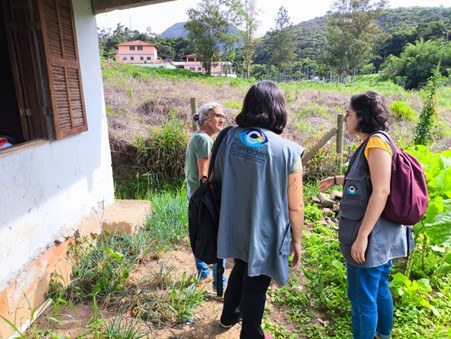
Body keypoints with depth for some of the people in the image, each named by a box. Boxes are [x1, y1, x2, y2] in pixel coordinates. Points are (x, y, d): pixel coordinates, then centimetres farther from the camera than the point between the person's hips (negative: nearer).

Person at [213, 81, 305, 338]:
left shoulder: (230, 137, -9)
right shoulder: (287, 151, -21)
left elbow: (216, 179, 4)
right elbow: (295, 206, -16)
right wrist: (297, 240, -1)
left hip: (235, 227, 5)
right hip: (264, 232, -5)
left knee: (240, 269, 31)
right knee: (256, 284, 17)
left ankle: (229, 315, 54)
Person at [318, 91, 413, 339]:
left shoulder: (377, 142, -18)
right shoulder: (371, 143, 11)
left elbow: (381, 191, -25)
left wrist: (362, 236, -24)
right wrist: (336, 180, 22)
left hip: (371, 236, -10)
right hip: (380, 234, 10)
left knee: (362, 297, 5)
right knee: (379, 289, 24)